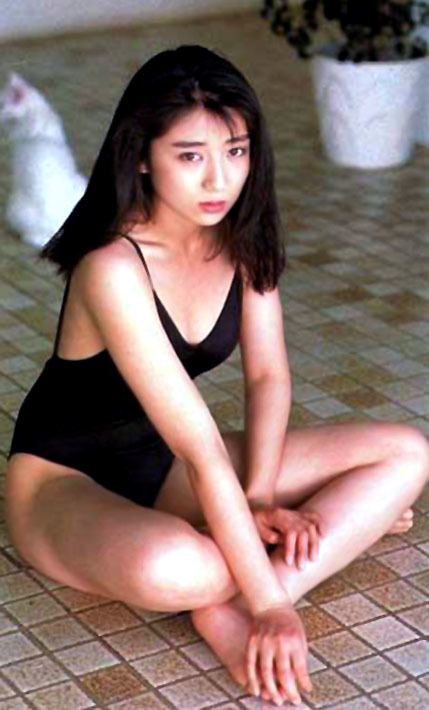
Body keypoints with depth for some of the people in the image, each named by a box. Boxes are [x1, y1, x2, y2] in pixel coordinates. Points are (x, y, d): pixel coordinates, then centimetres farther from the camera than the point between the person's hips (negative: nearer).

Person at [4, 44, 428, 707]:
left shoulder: (242, 234, -9)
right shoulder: (114, 270, -32)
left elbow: (268, 374, -2)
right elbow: (201, 452, -34)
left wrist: (259, 498, -16)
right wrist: (270, 606, -32)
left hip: (164, 463, 7)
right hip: (66, 478, -7)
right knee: (169, 569, -43)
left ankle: (227, 605, -21)